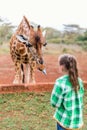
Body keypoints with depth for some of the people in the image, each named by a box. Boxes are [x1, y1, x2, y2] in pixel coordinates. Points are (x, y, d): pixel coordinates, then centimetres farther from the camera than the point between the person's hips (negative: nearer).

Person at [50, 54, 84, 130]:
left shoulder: (61, 82, -21)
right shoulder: (79, 81, -3)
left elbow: (55, 103, -14)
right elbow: (79, 99, 8)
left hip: (65, 121, -5)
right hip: (78, 120, 5)